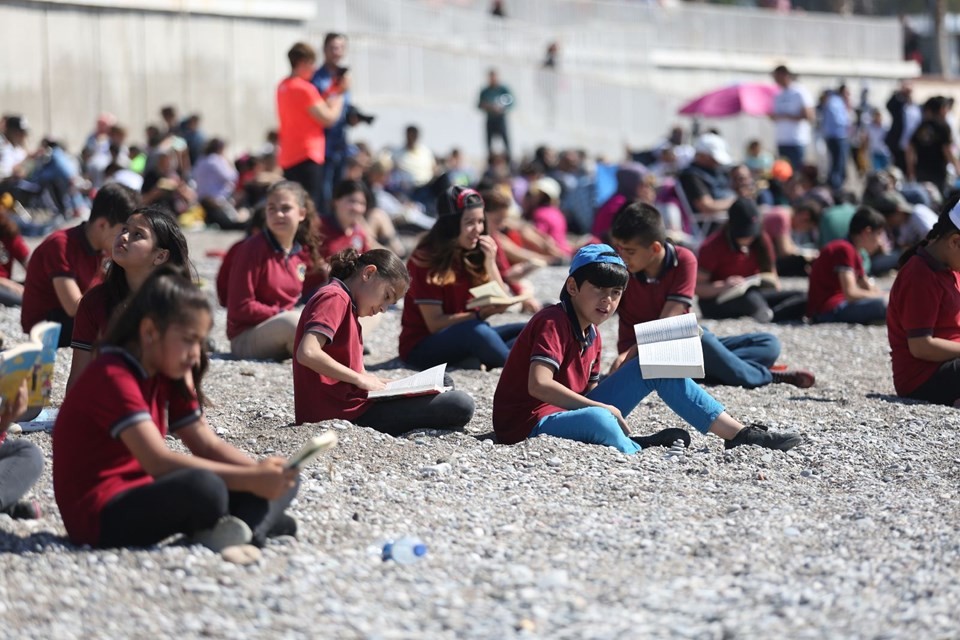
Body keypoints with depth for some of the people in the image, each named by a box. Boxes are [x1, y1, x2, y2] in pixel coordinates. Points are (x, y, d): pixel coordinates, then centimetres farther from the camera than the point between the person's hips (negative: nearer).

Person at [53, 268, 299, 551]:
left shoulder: (167, 377, 11)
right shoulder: (112, 378, -19)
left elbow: (208, 445, 7)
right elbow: (158, 462, -29)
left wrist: (260, 472, -13)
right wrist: (249, 478, -30)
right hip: (98, 515, -10)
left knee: (283, 481, 1)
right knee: (203, 487, -40)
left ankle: (241, 528, -27)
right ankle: (256, 518, -10)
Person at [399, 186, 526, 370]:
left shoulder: (477, 253, 4)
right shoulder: (426, 259, -15)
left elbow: (501, 305, 2)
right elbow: (435, 324, -17)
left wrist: (490, 263, -10)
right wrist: (479, 315, -30)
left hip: (467, 339, 7)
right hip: (422, 347, -7)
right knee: (475, 330, -37)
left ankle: (476, 360, -32)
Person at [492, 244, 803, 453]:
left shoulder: (591, 335, 12)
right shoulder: (553, 323, -17)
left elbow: (589, 391, 13)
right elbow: (539, 385, -30)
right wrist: (602, 407, -27)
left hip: (570, 412, 9)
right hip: (529, 424, -9)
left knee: (657, 368, 5)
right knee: (597, 419, -45)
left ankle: (740, 435, 1)